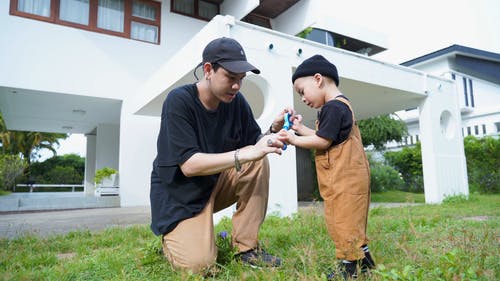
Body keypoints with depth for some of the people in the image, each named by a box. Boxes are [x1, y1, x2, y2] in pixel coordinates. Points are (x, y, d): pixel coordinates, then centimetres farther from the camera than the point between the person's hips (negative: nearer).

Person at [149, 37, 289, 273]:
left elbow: (254, 144, -2)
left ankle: (247, 247, -9)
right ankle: (174, 237, 13)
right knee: (198, 263, -23)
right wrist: (245, 155, -37)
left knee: (259, 162, -17)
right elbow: (189, 165, -28)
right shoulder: (179, 101, -21)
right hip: (179, 194, -5)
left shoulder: (236, 101, -5)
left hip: (217, 183, 5)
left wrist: (273, 130, -24)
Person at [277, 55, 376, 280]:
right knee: (350, 220, 17)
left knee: (343, 219, -4)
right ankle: (363, 259, 26)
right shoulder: (339, 106, 18)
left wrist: (295, 140, -10)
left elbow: (323, 141, -18)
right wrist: (300, 129, 14)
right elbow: (324, 137, 20)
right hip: (347, 175, 11)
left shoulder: (333, 107, -15)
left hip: (344, 177, -11)